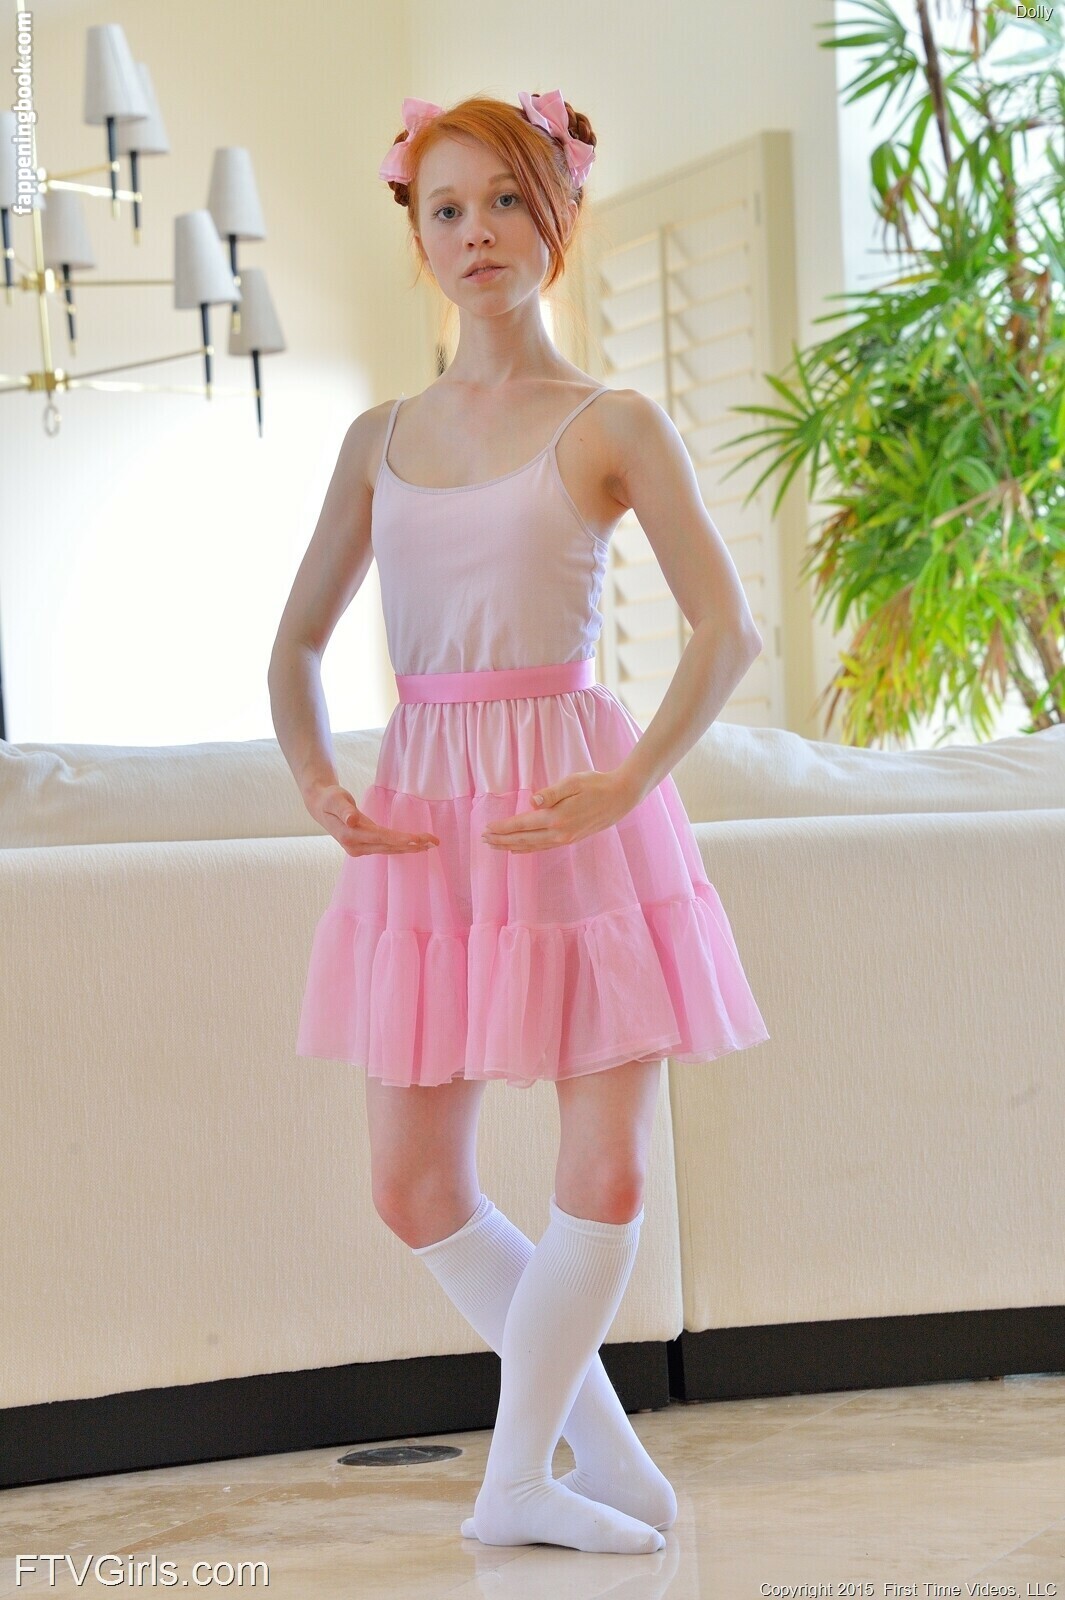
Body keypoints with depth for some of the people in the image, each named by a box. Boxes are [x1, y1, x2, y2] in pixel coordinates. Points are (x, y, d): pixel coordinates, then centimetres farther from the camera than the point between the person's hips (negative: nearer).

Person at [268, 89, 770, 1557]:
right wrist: (318, 788, 0)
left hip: (576, 811, -4)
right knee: (414, 1188, 3)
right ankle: (603, 1446, 21)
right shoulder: (382, 438, 11)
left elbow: (728, 628, -7)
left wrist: (626, 783, -19)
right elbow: (299, 640, 17)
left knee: (608, 1173, -4)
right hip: (425, 820, 4)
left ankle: (518, 1481, 12)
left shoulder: (611, 426, 0)